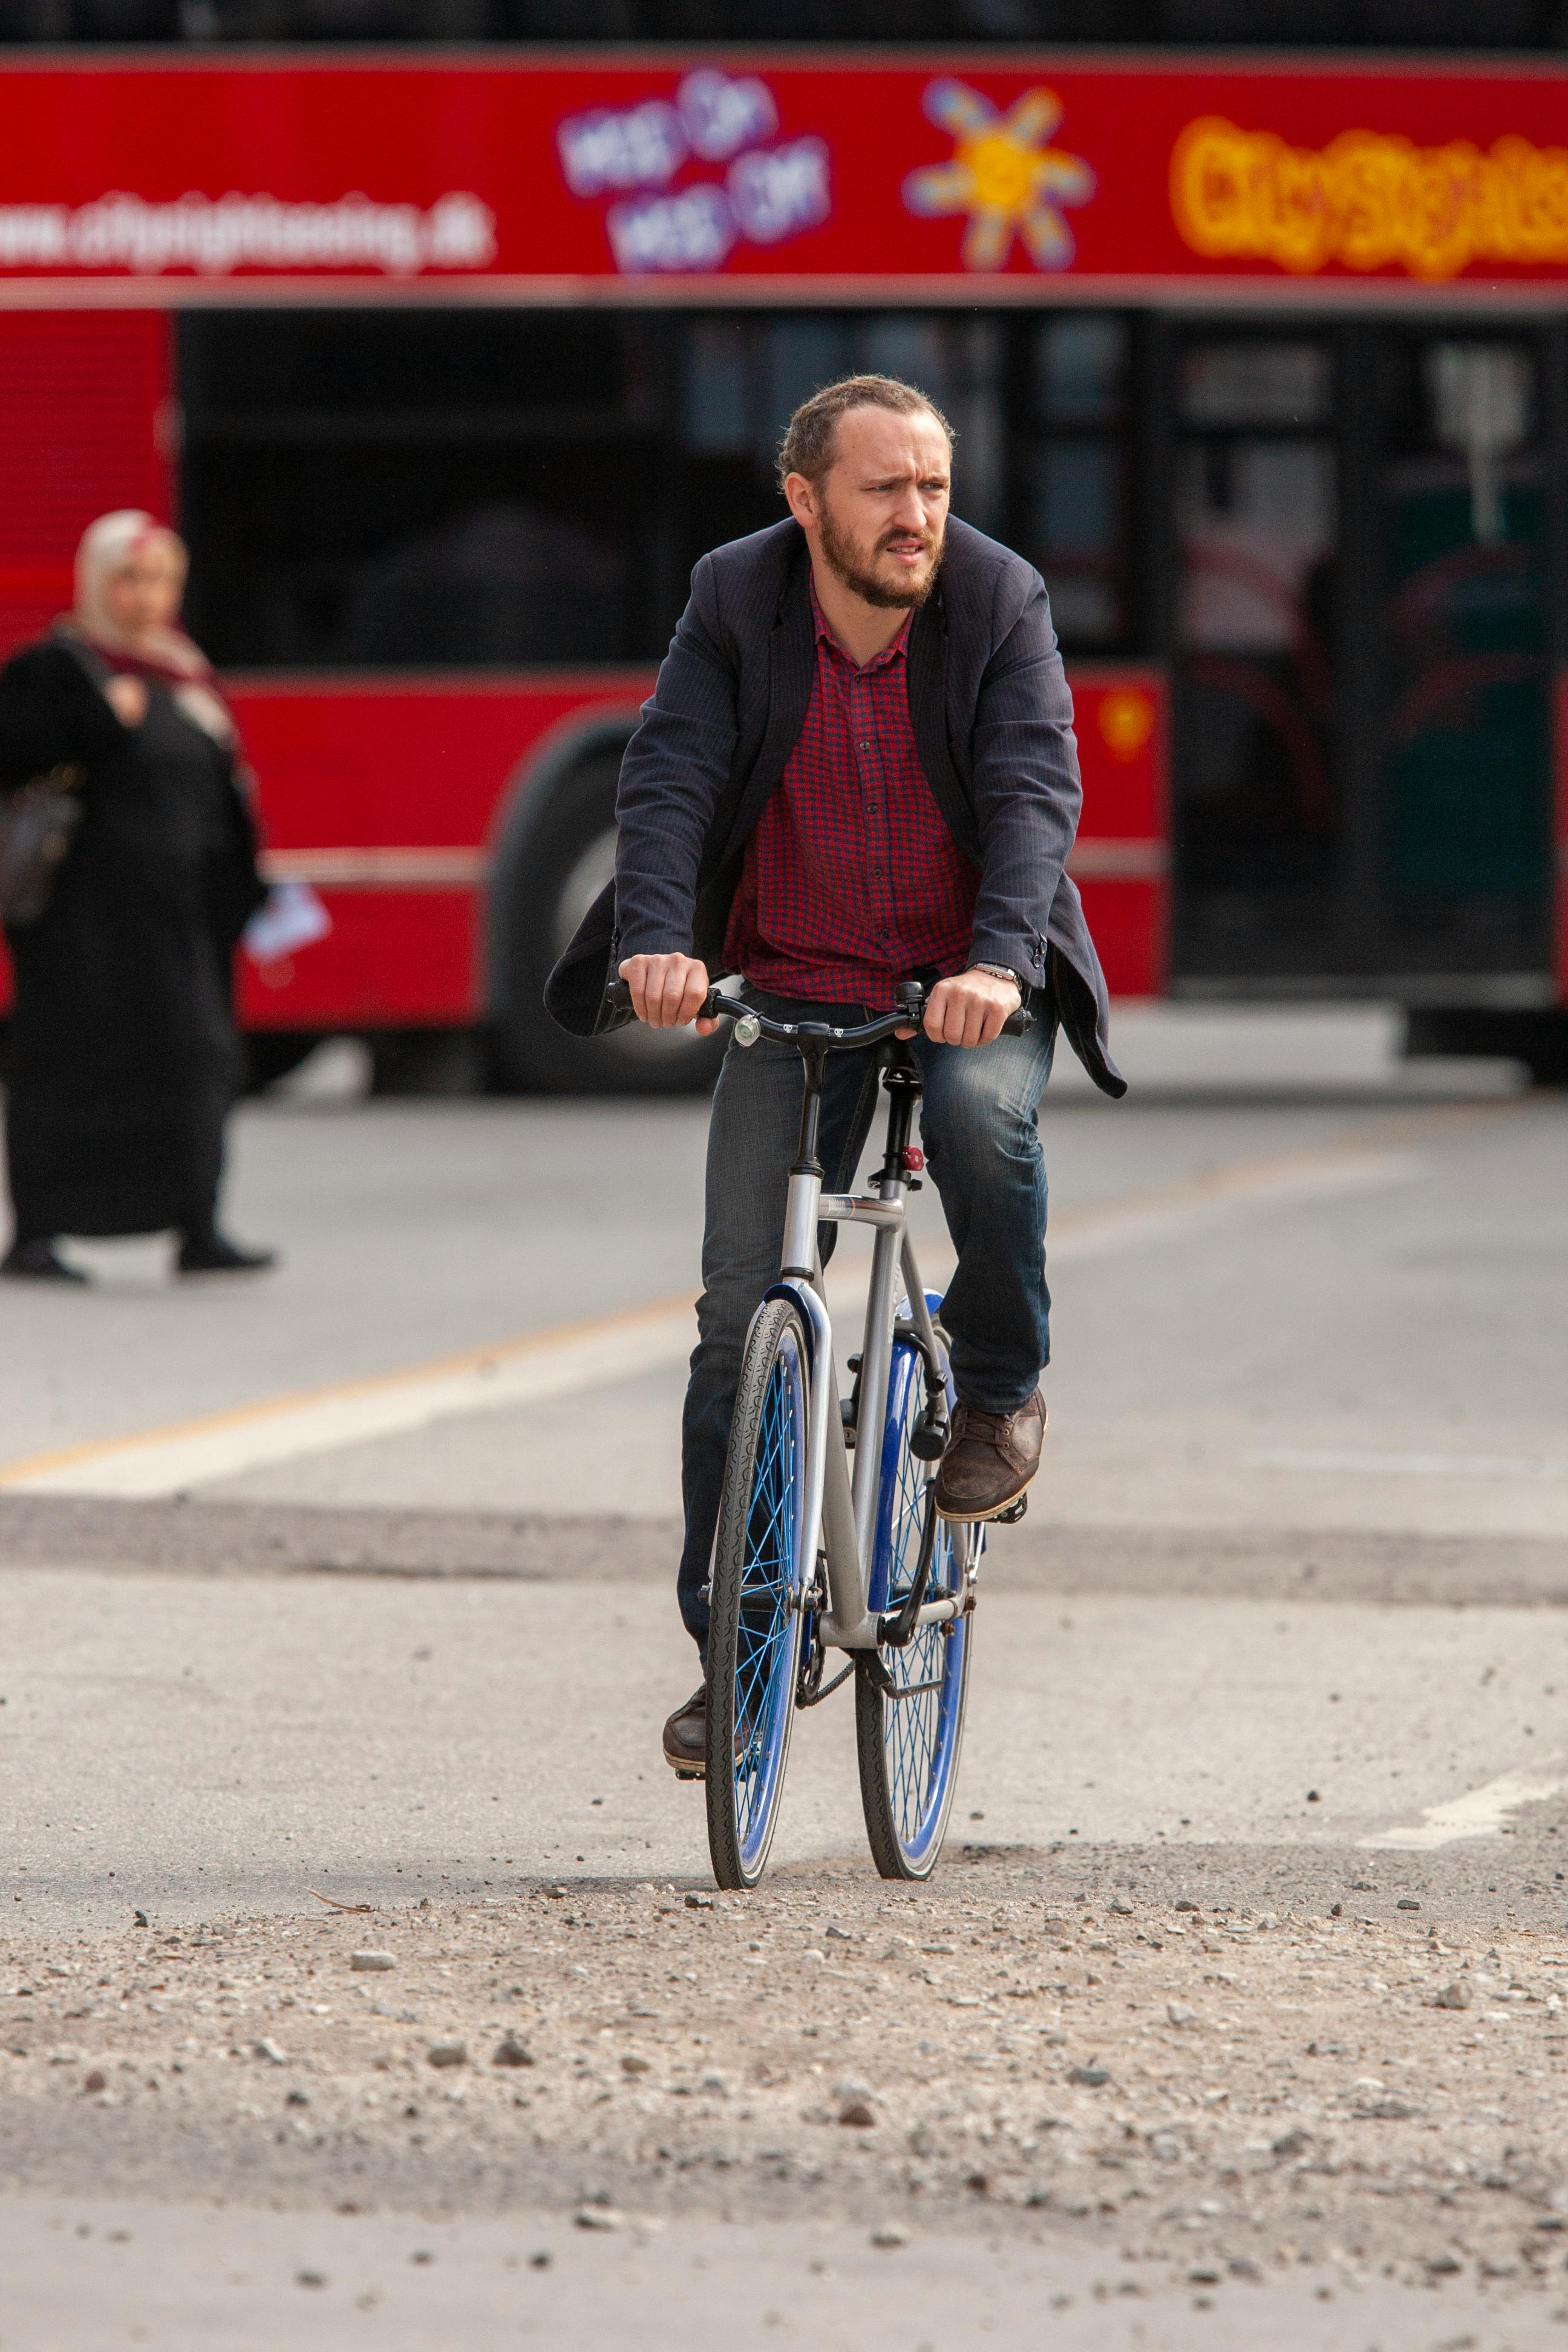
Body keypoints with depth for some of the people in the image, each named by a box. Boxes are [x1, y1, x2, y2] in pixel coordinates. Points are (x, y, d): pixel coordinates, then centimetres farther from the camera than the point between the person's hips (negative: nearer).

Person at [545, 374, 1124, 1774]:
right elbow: (669, 778, -17)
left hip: (971, 986, -1)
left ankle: (1001, 1388, -6)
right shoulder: (735, 604, -9)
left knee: (981, 1116, -35)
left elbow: (1035, 791, -21)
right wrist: (657, 941, -36)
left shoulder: (1000, 603, -11)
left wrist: (998, 964, -38)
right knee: (744, 1314, -5)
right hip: (794, 987, 1)